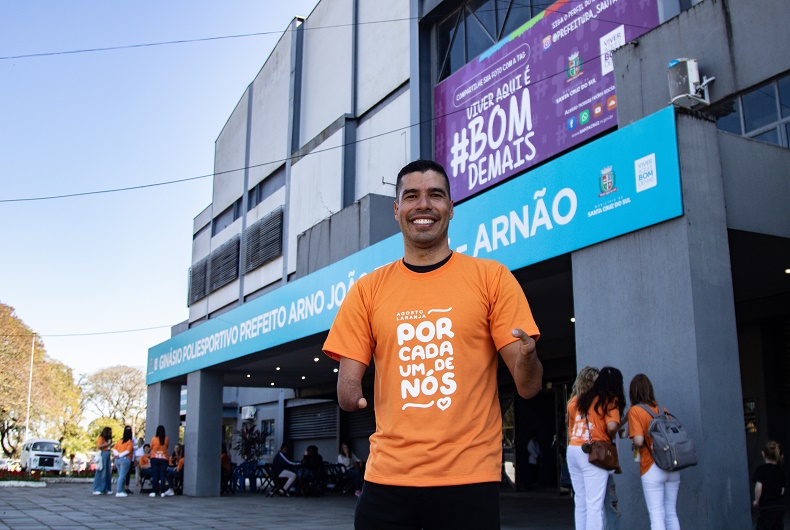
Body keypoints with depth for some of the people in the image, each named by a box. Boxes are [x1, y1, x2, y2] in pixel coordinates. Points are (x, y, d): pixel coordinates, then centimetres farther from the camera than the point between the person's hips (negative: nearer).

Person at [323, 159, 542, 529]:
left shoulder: (491, 278, 0)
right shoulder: (368, 290, 5)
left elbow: (528, 386, -2)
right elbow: (348, 384, 6)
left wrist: (526, 358, -25)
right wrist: (350, 396, -17)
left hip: (469, 478, -1)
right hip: (387, 477, 2)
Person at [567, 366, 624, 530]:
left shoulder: (581, 399, 13)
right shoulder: (610, 400, -3)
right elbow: (612, 426, -15)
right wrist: (611, 436, 6)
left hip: (573, 449, 6)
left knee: (580, 500, 14)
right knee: (595, 503, -5)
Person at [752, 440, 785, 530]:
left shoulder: (761, 469, -9)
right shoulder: (780, 471, 7)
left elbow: (759, 487, -20)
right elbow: (782, 490, 9)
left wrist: (756, 501, -6)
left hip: (766, 507, -6)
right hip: (780, 506, 6)